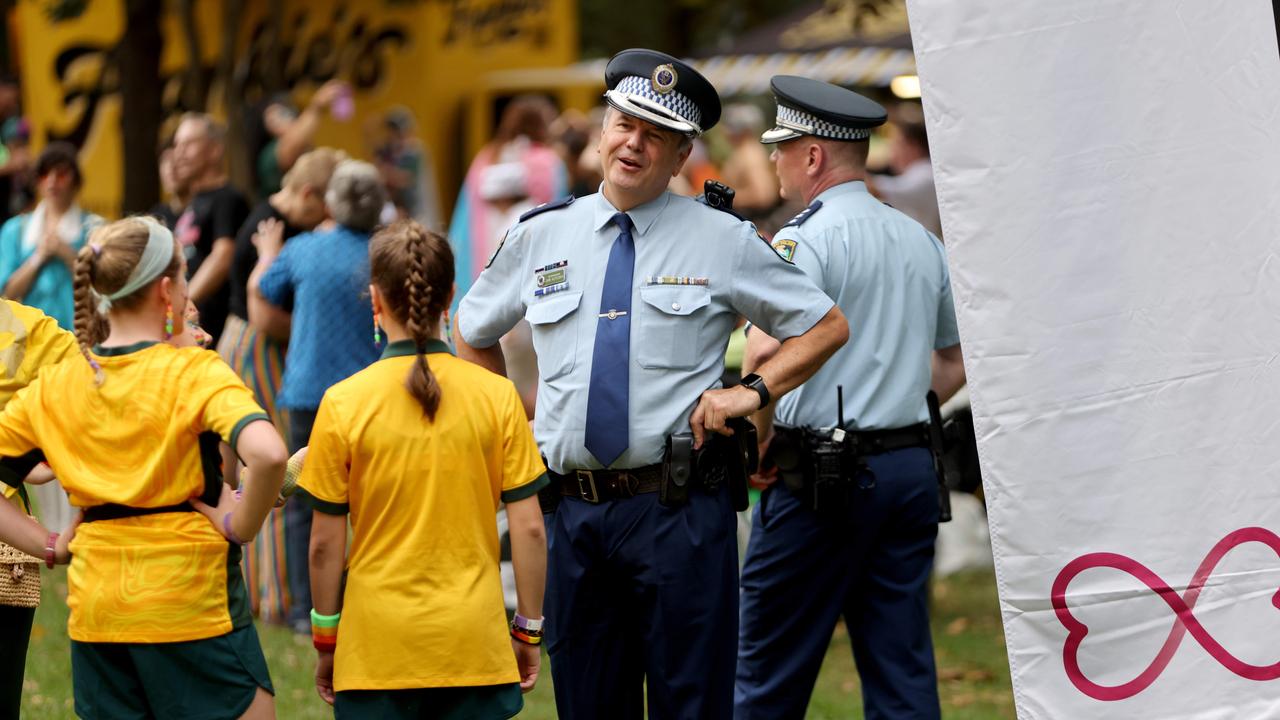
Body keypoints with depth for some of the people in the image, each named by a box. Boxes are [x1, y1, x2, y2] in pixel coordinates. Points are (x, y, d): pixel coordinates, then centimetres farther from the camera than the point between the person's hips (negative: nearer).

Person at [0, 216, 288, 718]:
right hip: (189, 597, -5)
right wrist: (241, 525, -10)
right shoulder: (194, 373, -10)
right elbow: (267, 454, -26)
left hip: (94, 609, 5)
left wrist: (48, 545, 5)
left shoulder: (54, 386, 6)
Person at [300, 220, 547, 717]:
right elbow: (529, 527, -1)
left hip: (377, 648, -1)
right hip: (473, 644, 1)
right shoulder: (497, 396, -2)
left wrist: (326, 639, 9)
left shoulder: (345, 403, -5)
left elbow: (325, 543, -2)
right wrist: (528, 630, 10)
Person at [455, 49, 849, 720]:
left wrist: (751, 391, -3)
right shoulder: (540, 236, 10)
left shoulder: (723, 241, 3)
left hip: (677, 510, -3)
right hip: (573, 508, 3)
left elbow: (826, 326, 9)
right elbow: (471, 335, 26)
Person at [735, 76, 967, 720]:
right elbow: (953, 362, 25)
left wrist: (763, 439, -11)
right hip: (912, 467, 7)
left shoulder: (806, 239, -10)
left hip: (819, 475, -7)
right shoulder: (922, 241, 14)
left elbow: (767, 353, -24)